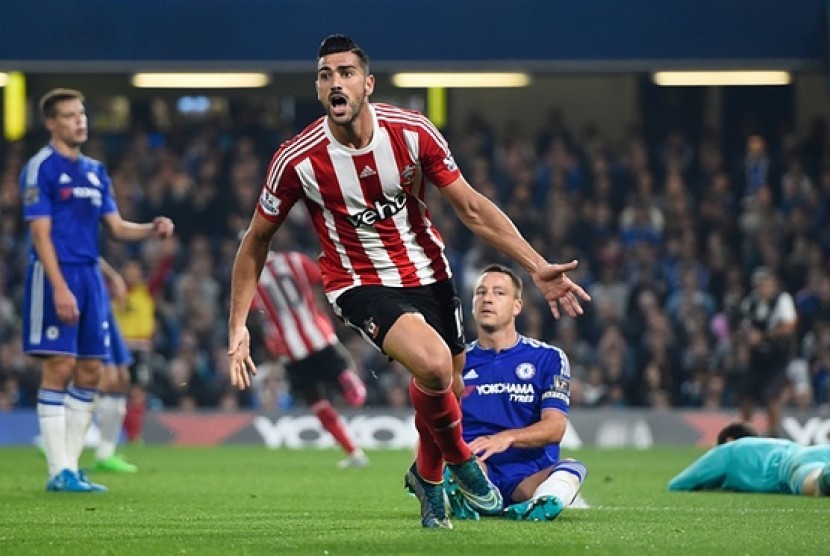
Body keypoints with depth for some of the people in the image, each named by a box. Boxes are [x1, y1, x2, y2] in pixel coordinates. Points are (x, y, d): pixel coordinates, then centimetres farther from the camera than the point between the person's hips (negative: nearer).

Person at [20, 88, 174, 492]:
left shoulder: (95, 171, 16)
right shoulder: (41, 168, -6)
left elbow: (116, 227, 17)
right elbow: (40, 233, -13)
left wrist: (152, 229, -3)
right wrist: (59, 287, -21)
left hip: (90, 276, 7)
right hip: (56, 276, -7)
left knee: (90, 372, 5)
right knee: (60, 367, -9)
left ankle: (71, 466, 11)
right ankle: (59, 472, -7)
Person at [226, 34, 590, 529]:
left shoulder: (412, 132, -14)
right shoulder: (297, 160, -18)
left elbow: (472, 208, -6)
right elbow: (256, 240, -4)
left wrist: (538, 267, -12)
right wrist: (238, 326, -7)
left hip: (427, 273, 4)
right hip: (359, 284, -4)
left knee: (447, 386, 10)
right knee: (433, 364, -29)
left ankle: (427, 476, 45)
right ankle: (459, 461, 2)